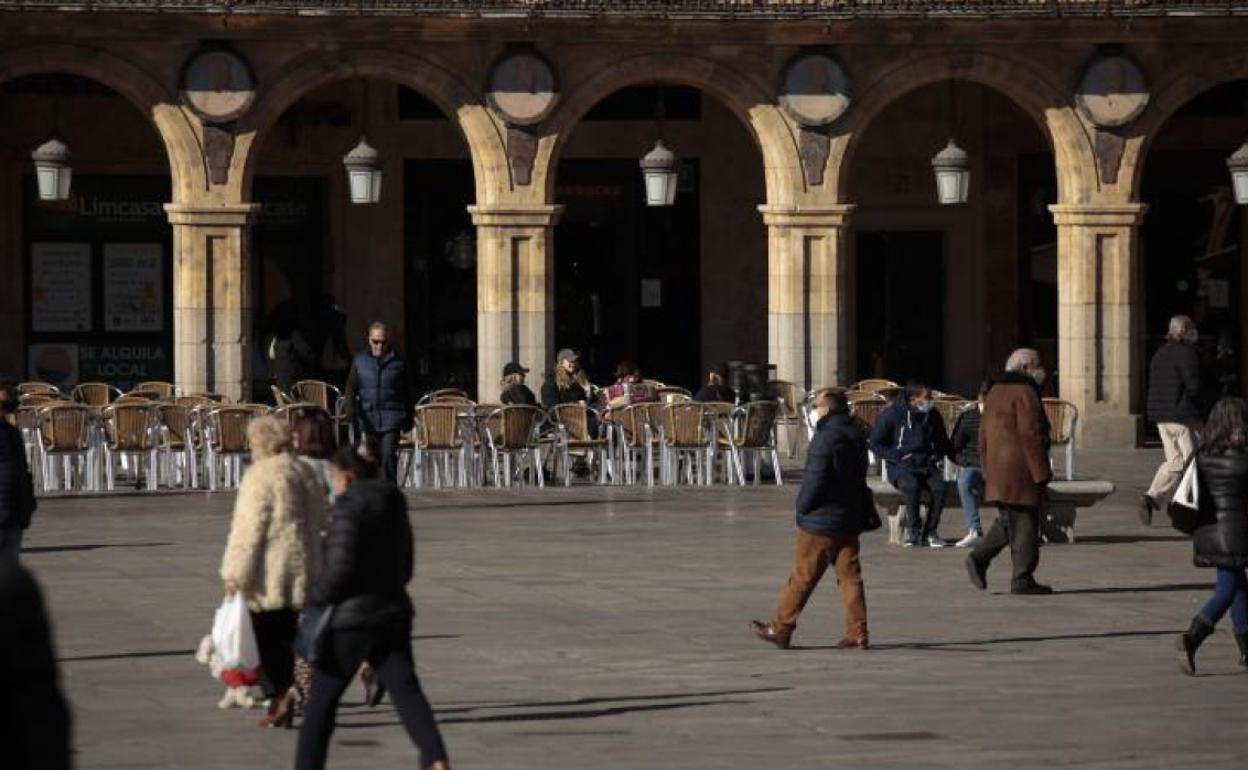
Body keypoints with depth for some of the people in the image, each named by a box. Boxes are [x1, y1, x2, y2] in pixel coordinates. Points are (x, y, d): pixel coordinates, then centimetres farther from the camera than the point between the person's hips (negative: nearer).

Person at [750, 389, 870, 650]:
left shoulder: (825, 438, -18)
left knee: (802, 577, 1)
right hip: (850, 520, 7)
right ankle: (857, 634, 4)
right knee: (850, 576, 7)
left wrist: (802, 508, -5)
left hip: (821, 521, -7)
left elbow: (815, 480, -20)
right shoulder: (857, 436, 8)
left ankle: (780, 629, 9)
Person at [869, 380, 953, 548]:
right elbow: (875, 444, 0)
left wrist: (937, 455, 7)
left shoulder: (932, 415, 9)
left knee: (939, 487, -28)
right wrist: (898, 456, -11)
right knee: (912, 485, -37)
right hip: (900, 467, -4)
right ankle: (912, 531, -22)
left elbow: (942, 442, 27)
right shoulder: (891, 415, -5)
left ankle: (930, 533, -18)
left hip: (926, 465, 4)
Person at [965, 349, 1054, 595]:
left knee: (1008, 520, 19)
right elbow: (1031, 436, -18)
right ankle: (1022, 579, -3)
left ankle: (979, 557, 5)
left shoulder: (994, 392, 15)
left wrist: (988, 470, 21)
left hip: (997, 469, 8)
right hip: (1021, 470, -8)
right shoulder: (1025, 393, -12)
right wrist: (1041, 472, -16)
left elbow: (984, 436, 17)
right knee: (1024, 522, -4)